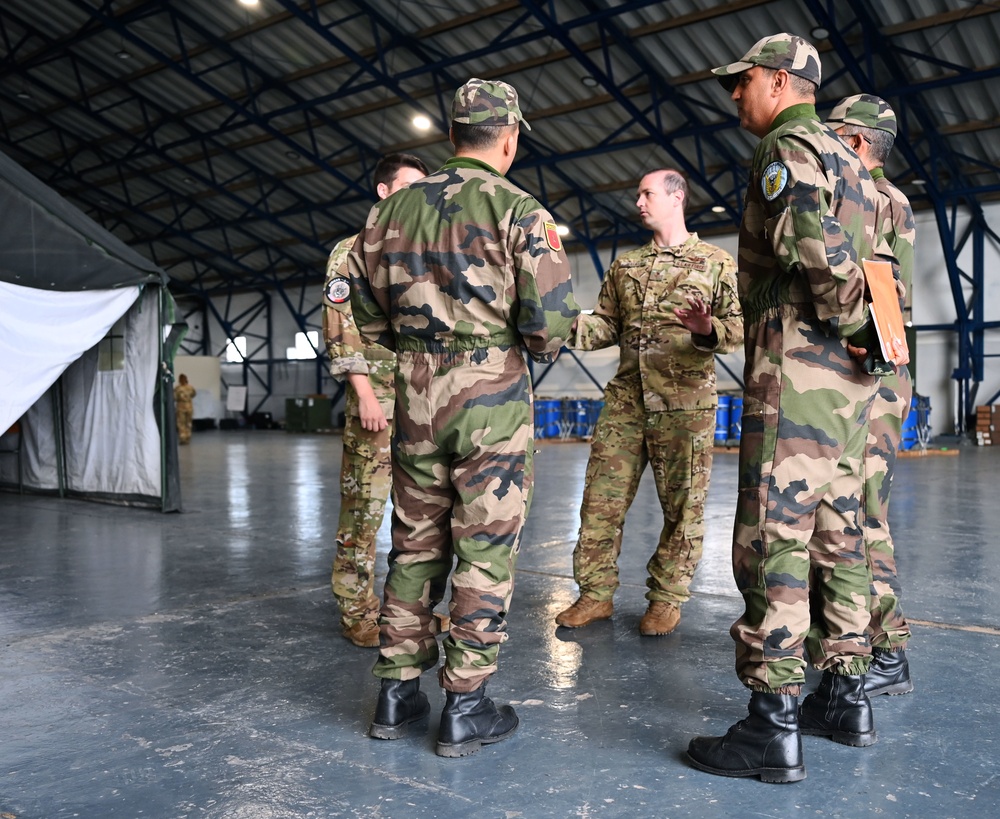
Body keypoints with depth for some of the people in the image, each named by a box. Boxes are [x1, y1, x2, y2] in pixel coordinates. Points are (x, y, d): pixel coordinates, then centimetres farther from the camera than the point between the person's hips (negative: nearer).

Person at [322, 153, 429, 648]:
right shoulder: (352, 252, 1)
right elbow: (339, 327, -7)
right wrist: (364, 392, -16)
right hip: (376, 398, -6)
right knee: (364, 506, -4)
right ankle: (357, 613, 6)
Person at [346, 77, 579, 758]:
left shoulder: (393, 209, 9)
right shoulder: (518, 210, -6)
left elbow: (366, 311, 12)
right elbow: (551, 320, -13)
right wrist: (536, 345, 8)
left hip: (415, 395, 5)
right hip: (491, 395, -5)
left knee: (414, 545, 15)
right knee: (485, 550, 4)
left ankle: (398, 692, 22)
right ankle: (466, 708, 10)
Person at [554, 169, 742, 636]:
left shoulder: (716, 263, 5)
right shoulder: (624, 266, 18)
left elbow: (739, 325, -2)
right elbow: (606, 325, 14)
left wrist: (709, 332, -22)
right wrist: (567, 329, -4)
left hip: (685, 403, -4)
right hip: (625, 399, 4)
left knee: (682, 506, 3)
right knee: (601, 498, 2)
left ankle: (666, 598, 16)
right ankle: (596, 593, 13)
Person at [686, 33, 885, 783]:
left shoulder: (786, 149, -7)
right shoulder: (848, 161, 22)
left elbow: (815, 249, -23)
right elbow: (864, 264, 19)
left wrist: (850, 324, -10)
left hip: (795, 374, -10)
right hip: (850, 380, 10)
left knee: (772, 542, -8)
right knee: (837, 536, 13)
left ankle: (775, 728, -4)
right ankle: (847, 700, 22)